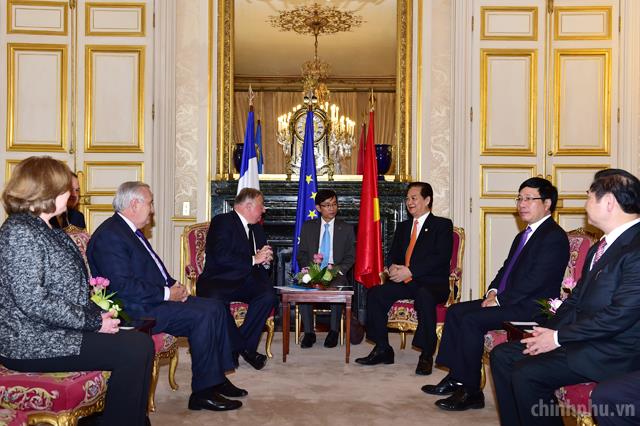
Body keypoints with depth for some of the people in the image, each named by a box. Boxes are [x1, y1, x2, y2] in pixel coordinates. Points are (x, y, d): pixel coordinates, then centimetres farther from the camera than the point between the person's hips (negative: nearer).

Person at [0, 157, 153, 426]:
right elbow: (33, 302, -23)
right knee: (135, 348, -18)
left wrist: (96, 313, 2)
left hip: (55, 330, 9)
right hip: (33, 343, -9)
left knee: (140, 342, -5)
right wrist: (93, 321, -18)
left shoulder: (44, 229, 15)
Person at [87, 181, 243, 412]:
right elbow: (123, 287, -23)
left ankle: (217, 378, 7)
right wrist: (166, 293, -18)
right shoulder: (109, 236, -16)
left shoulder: (131, 231, 17)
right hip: (138, 310, -10)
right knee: (202, 316, -23)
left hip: (157, 298, 11)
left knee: (215, 308, 2)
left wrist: (173, 285, 5)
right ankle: (202, 392, -12)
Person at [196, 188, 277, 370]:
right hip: (219, 280, -6)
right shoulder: (222, 221, -5)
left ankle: (236, 346, -16)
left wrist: (266, 260, -3)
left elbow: (263, 258, 22)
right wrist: (253, 259, -15)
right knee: (215, 299, -37)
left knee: (268, 294, -25)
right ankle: (244, 348, -19)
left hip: (244, 282, 6)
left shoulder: (257, 228, 21)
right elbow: (221, 257, -19)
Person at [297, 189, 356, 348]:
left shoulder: (346, 229, 12)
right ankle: (309, 332, -21)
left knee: (337, 287, -35)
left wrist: (337, 269, -11)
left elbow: (350, 257, 8)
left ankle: (334, 332, -20)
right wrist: (309, 268, -9)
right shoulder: (308, 227, 14)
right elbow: (301, 254, 12)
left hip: (336, 274, -1)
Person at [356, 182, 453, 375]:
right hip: (404, 282, 6)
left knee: (424, 296, -38)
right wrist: (392, 268, -8)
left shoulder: (442, 225, 3)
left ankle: (426, 355, -25)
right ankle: (383, 349, -7)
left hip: (431, 282, -6)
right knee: (375, 293, -18)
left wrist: (410, 271, -21)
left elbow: (441, 257, -11)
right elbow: (392, 254, 19)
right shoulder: (403, 227, 23)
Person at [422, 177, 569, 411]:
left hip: (530, 307, -10)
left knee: (471, 320, -24)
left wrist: (499, 300, -18)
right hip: (508, 300, 10)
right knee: (455, 311, 1)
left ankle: (471, 392, -13)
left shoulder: (554, 236, -12)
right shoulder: (523, 236, 20)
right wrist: (493, 291, 2)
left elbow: (536, 280, -21)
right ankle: (455, 377, 5)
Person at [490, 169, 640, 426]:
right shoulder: (601, 246, 14)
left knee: (526, 374, -23)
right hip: (581, 338, 10)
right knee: (501, 356, 2)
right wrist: (548, 331, -1)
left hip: (611, 352, -10)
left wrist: (558, 337, -17)